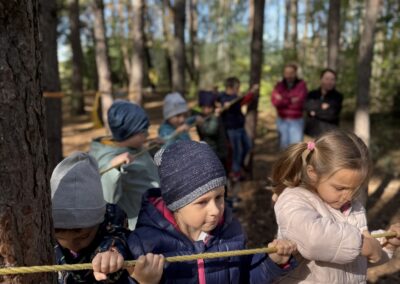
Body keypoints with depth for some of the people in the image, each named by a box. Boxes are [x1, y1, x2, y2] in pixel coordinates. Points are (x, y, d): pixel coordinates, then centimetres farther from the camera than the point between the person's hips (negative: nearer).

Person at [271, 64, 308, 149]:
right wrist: (291, 101, -15)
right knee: (284, 144, 12)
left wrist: (283, 100, -8)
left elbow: (299, 102, -16)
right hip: (282, 120, 3)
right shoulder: (279, 85, 2)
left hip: (296, 120, -3)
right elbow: (275, 101, -11)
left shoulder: (302, 84, -6)